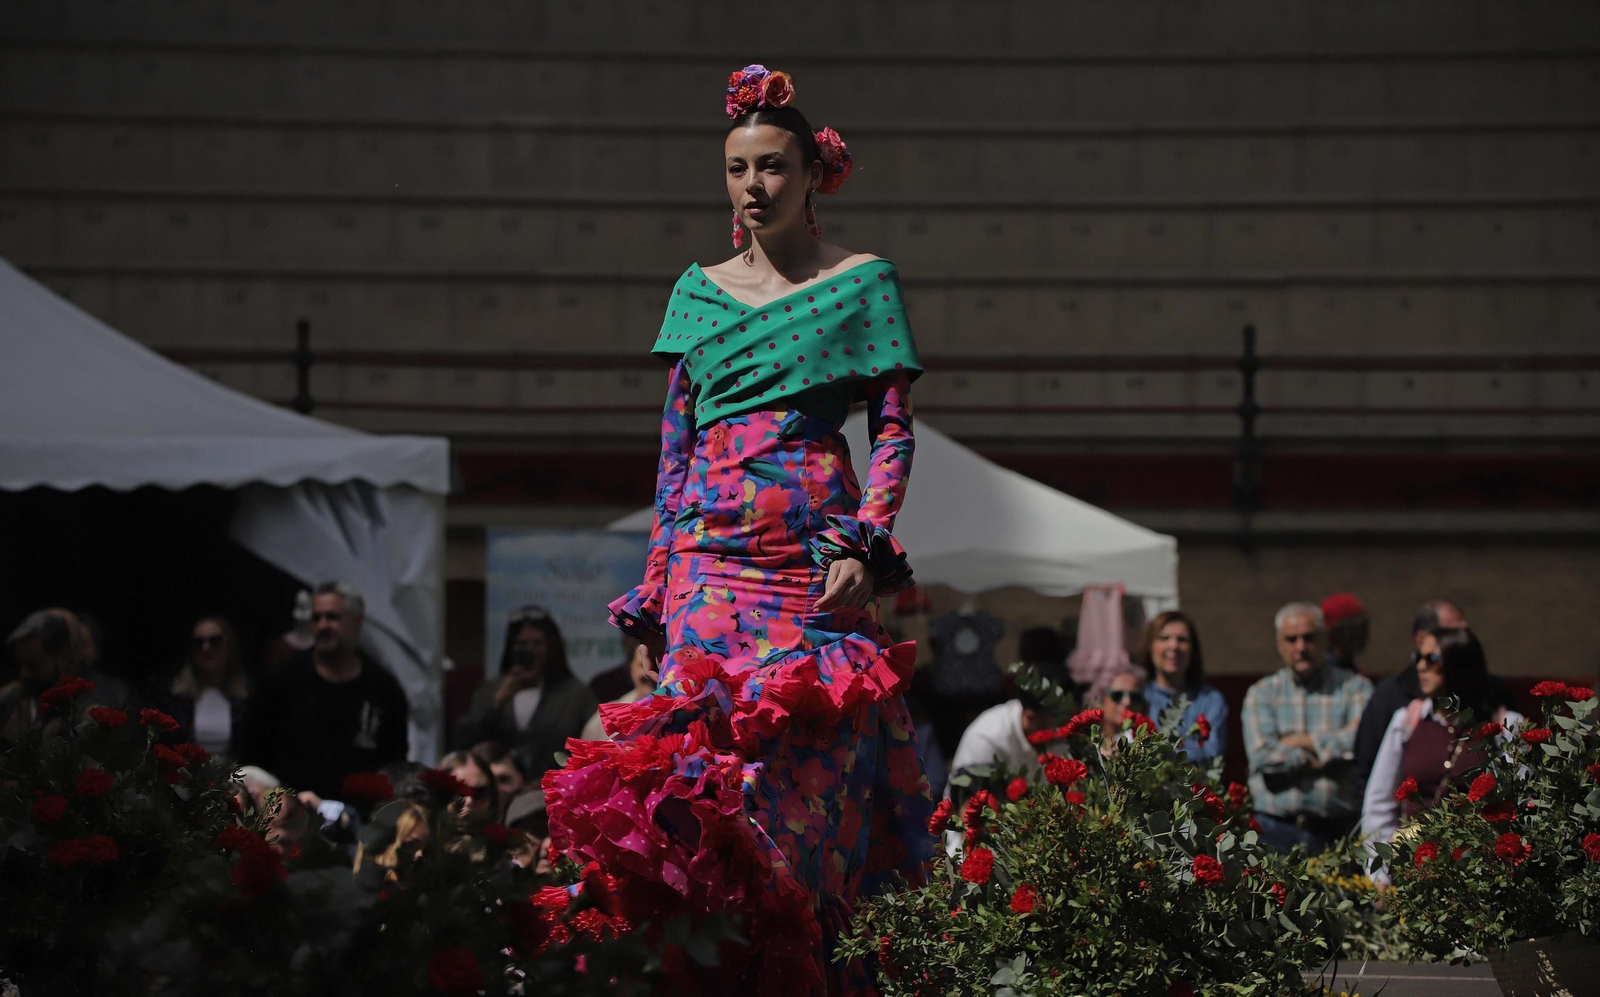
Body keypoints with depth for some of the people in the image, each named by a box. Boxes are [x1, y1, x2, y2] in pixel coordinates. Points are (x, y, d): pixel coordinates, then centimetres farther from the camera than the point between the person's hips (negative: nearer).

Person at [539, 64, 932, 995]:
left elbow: (895, 428, 2)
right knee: (704, 737, -9)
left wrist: (868, 545, -10)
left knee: (801, 749, -11)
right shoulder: (700, 289, 16)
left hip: (817, 555, -3)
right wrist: (659, 571, 9)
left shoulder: (862, 282, 6)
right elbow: (676, 438, 16)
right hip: (710, 559, 3)